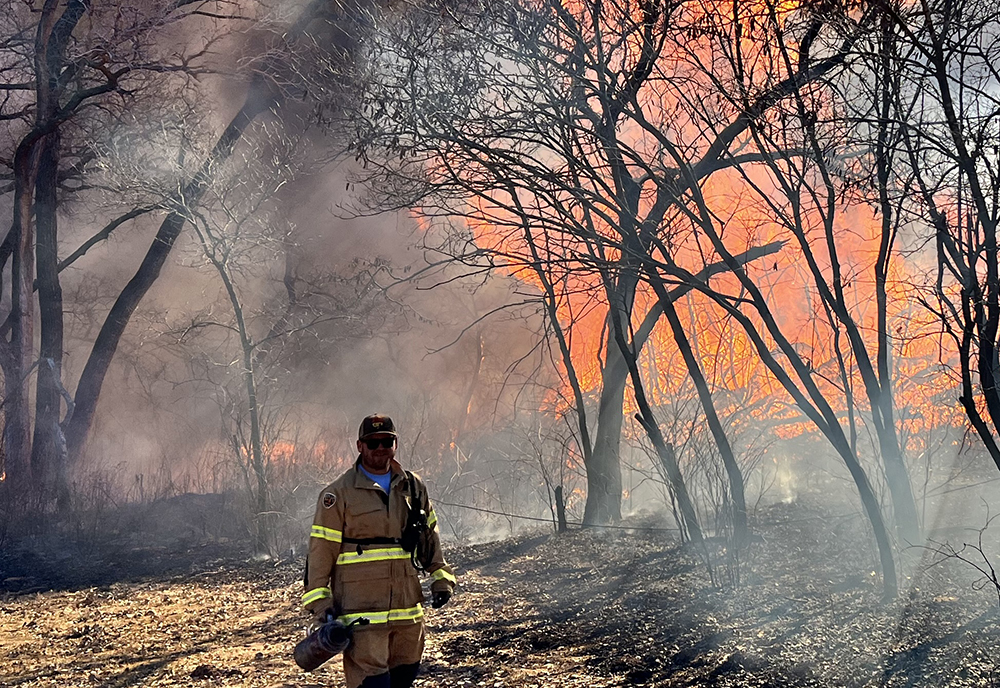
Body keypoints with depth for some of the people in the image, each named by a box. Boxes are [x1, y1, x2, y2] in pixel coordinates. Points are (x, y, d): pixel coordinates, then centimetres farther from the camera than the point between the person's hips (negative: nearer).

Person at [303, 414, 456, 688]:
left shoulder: (413, 487, 11)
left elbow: (429, 537, 21)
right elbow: (321, 550, -6)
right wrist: (320, 601, -10)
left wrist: (441, 576, 12)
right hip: (360, 609, -6)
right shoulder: (339, 493, -6)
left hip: (407, 605, 6)